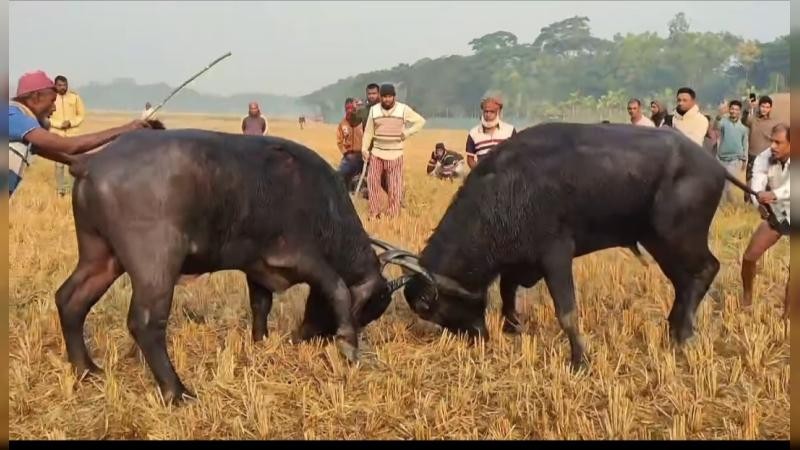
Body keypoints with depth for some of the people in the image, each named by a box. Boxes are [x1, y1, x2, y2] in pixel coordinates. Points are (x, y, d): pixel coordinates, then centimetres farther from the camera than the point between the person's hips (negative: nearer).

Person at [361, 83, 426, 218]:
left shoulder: (404, 109, -5)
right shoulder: (374, 110, 2)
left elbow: (421, 121, 2)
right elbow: (368, 131, 6)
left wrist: (408, 132, -9)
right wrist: (364, 148, -1)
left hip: (395, 154, -2)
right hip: (376, 152, 2)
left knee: (395, 186, 1)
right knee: (372, 182, -1)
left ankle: (394, 215, 9)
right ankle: (374, 212, 10)